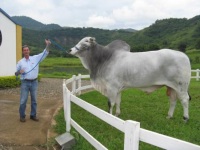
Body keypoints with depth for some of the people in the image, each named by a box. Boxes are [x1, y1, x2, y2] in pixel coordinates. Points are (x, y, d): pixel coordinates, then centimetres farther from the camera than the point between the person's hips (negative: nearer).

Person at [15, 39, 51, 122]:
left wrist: (47, 45, -20)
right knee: (23, 100, 2)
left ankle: (33, 115, 24)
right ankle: (22, 116, 18)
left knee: (34, 100, 10)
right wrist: (19, 72, -16)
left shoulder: (35, 58, 2)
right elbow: (16, 73, 8)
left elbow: (45, 53, -4)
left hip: (34, 82, 1)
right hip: (25, 83, -1)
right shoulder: (20, 62, 3)